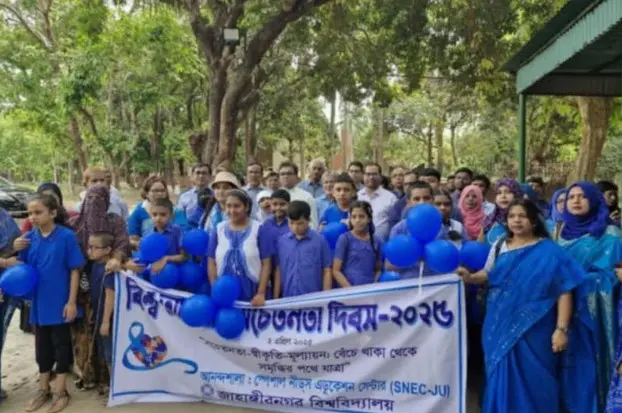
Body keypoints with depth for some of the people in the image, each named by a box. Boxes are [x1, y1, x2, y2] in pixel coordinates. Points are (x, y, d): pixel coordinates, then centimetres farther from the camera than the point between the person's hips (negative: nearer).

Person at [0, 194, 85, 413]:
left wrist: (72, 301, -13)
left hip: (60, 302, -5)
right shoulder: (30, 238, 0)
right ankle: (43, 388, 32)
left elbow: (75, 270, -11)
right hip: (39, 301, 5)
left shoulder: (67, 236, -14)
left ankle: (60, 391, 22)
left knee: (61, 344, 8)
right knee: (42, 345, 16)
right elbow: (22, 263, 5)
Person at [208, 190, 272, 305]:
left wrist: (261, 294, -10)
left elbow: (266, 264, -4)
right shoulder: (218, 230, 4)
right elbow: (211, 263, 7)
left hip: (252, 296, -2)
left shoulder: (258, 229, -3)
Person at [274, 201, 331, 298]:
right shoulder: (282, 241, 2)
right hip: (287, 298, 2)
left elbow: (327, 271, 0)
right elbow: (278, 271, 7)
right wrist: (276, 298, 6)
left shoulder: (320, 241, -4)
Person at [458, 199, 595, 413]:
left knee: (532, 381, 5)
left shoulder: (549, 251, -7)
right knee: (502, 377, 13)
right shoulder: (500, 245, 5)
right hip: (501, 327, 4)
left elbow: (565, 291, -9)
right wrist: (470, 277, -8)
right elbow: (488, 275, 14)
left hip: (533, 330, -4)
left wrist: (561, 329, -15)